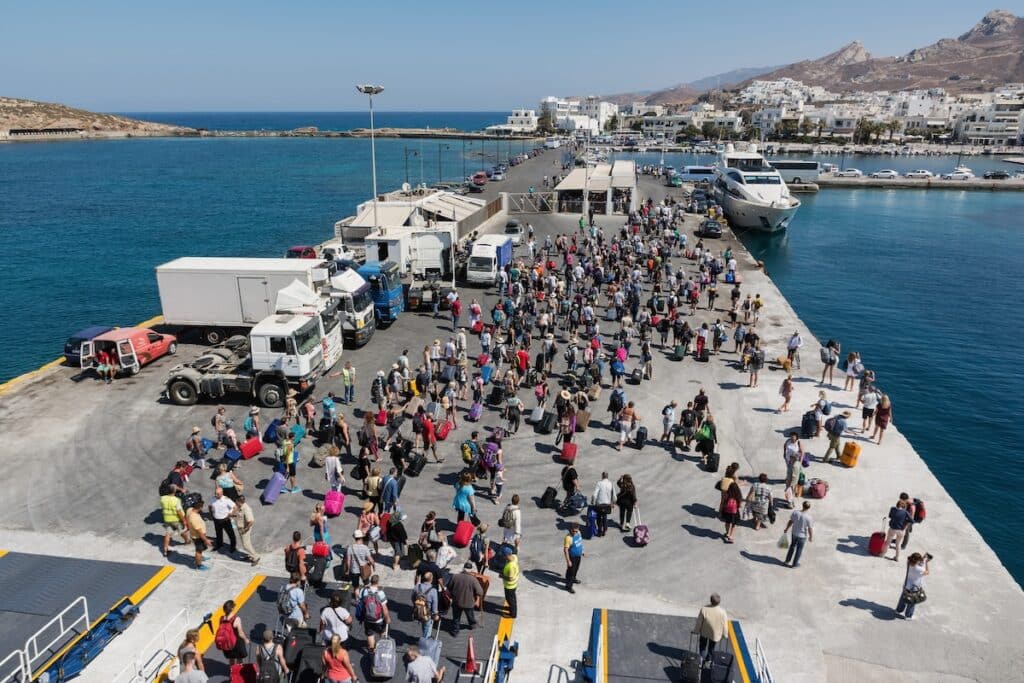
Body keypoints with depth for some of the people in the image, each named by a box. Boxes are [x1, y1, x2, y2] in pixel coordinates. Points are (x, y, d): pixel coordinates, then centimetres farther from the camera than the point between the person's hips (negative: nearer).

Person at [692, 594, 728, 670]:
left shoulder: (704, 609, -28)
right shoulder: (722, 611, -27)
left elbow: (699, 622, -15)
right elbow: (725, 624, -13)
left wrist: (696, 630, 2)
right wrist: (724, 634, 6)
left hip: (704, 632, -1)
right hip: (716, 634, 1)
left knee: (702, 646, 26)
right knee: (712, 648, 24)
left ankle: (702, 658, 17)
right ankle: (707, 662, 36)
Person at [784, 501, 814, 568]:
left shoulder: (795, 512, -19)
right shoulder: (808, 518, -29)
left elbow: (790, 522, -5)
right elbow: (810, 529, -17)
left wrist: (786, 529, 12)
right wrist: (811, 537, 2)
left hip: (794, 533, 4)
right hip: (802, 536, -3)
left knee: (792, 546, 28)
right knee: (799, 550, 19)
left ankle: (788, 560, 44)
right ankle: (795, 564, 35)